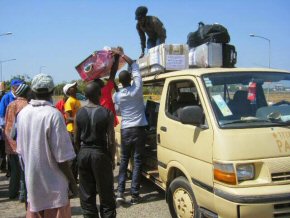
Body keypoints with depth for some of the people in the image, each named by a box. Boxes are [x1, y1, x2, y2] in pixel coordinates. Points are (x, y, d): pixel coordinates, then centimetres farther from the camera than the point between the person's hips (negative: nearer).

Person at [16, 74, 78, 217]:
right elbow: (61, 156, -18)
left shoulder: (22, 113, 0)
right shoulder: (53, 114, -20)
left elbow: (21, 150, 8)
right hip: (53, 184, -6)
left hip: (32, 181, 6)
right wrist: (72, 182, -7)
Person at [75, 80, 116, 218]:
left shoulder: (80, 113, -1)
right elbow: (111, 141, -11)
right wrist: (112, 158, 2)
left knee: (86, 195, 13)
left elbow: (76, 140, 5)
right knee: (106, 194, 7)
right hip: (101, 154, -3)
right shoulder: (107, 113, -12)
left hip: (84, 154, 4)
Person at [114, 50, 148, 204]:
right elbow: (135, 67, 5)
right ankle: (134, 194, 2)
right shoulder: (137, 89, -6)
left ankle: (120, 192, 7)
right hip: (138, 129, -2)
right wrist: (123, 55, 11)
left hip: (125, 130, 2)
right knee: (137, 161, 2)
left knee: (124, 160, 12)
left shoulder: (117, 95, -2)